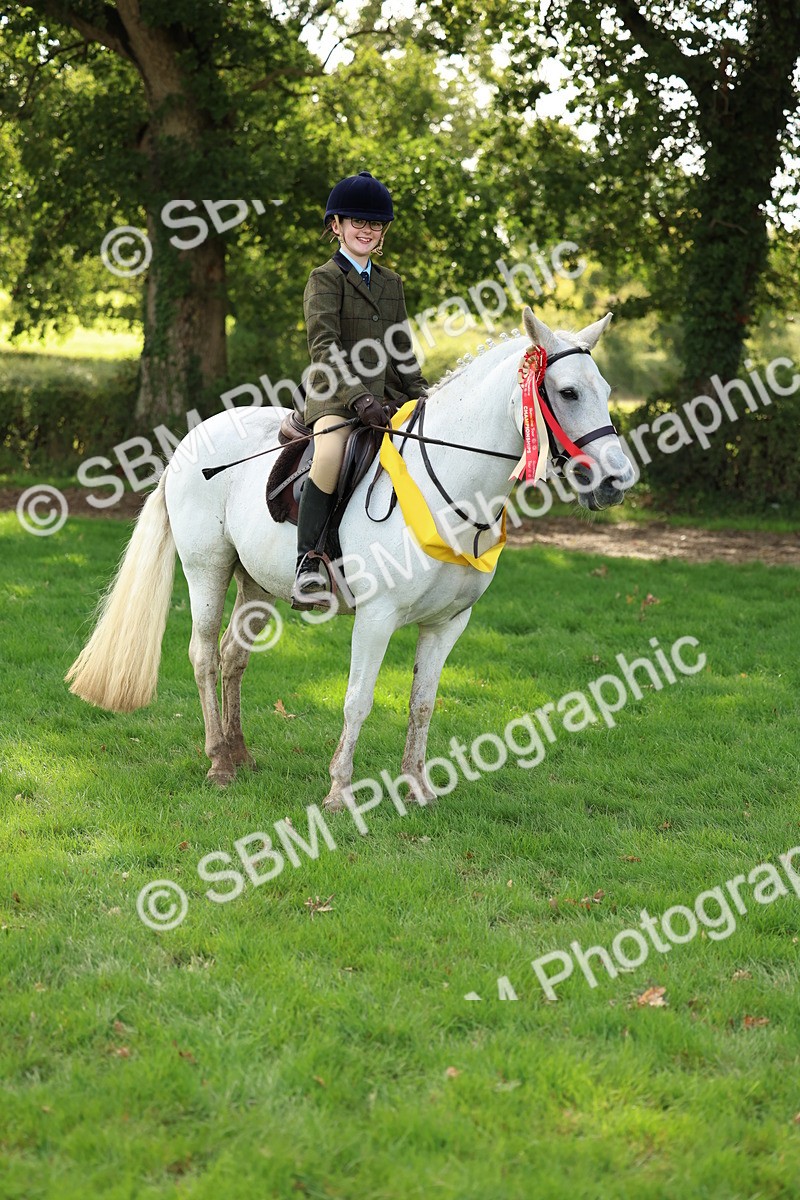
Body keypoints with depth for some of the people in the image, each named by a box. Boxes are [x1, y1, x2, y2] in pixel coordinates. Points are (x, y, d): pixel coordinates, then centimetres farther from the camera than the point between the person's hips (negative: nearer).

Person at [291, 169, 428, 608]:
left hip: (385, 394, 7)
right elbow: (325, 347, -13)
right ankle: (307, 563, -29)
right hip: (334, 394, -6)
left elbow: (402, 351, 22)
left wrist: (422, 398, 7)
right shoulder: (325, 279, 0)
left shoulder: (392, 282, 20)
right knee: (332, 453, -35)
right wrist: (358, 398, -25)